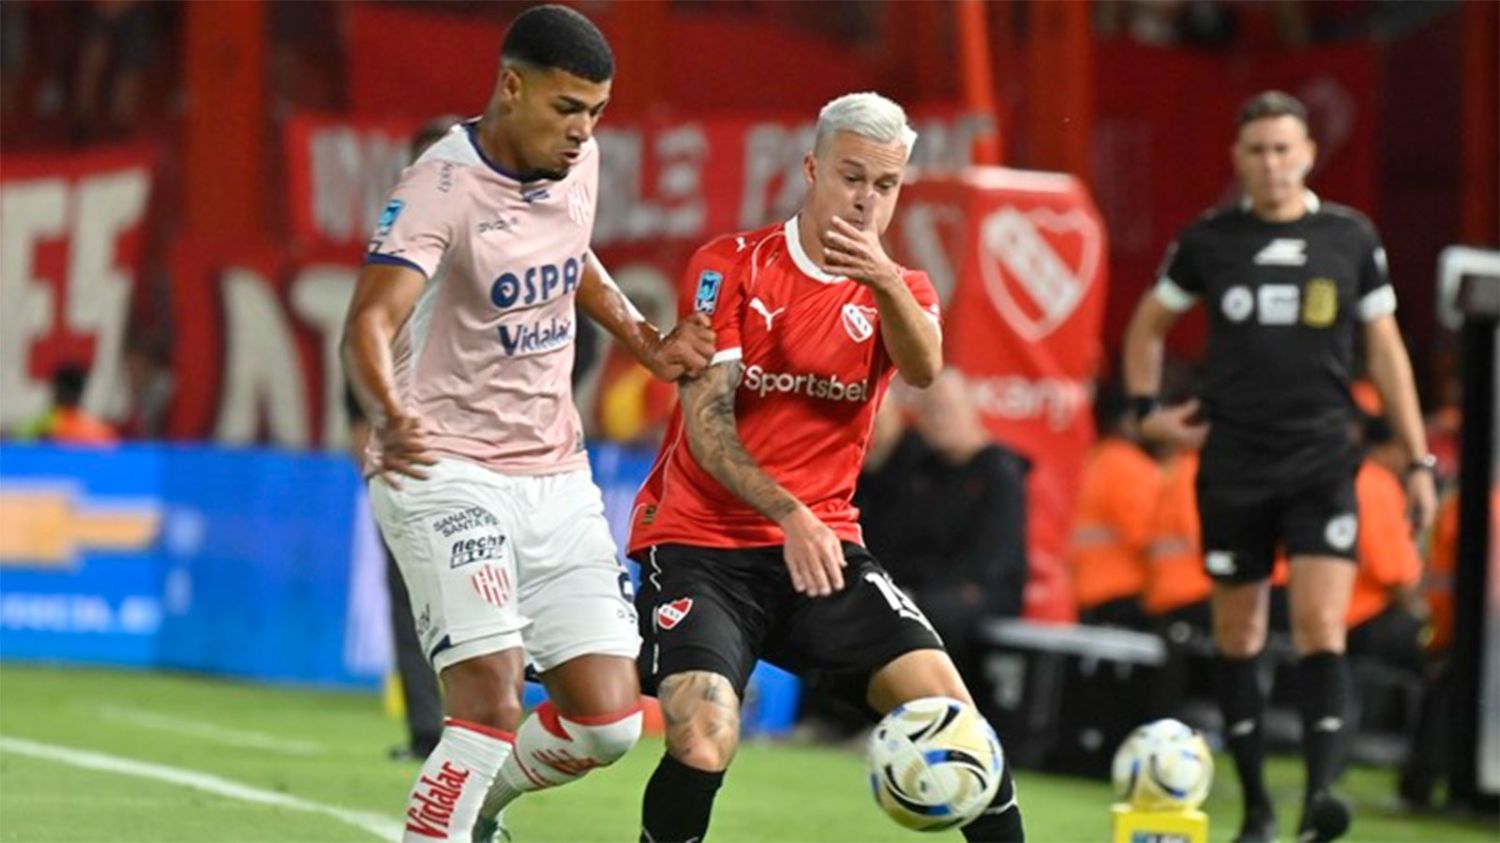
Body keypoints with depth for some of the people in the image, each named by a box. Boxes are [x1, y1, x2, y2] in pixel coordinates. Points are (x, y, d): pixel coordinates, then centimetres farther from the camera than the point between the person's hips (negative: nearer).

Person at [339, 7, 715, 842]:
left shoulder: (578, 162, 3)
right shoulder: (442, 187, -19)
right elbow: (370, 321, -33)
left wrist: (648, 344, 16)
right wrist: (390, 416, -52)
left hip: (556, 475, 7)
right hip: (446, 470, -7)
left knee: (608, 722, 2)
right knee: (494, 701, -23)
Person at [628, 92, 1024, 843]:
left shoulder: (902, 291, 8)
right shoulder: (730, 266, -2)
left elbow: (923, 369, -17)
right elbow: (706, 423, -9)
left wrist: (885, 283, -37)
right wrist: (789, 514, -23)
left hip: (823, 547, 3)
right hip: (699, 544, -3)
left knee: (946, 705, -15)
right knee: (705, 744, -24)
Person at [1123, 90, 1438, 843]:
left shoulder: (1350, 238, 2)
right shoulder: (1208, 240, 3)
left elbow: (1385, 349, 8)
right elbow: (1149, 322, 18)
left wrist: (1417, 461, 5)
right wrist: (1146, 408, 5)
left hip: (1322, 461, -1)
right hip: (1233, 463, 1)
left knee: (1321, 624, -15)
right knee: (1238, 634, 6)